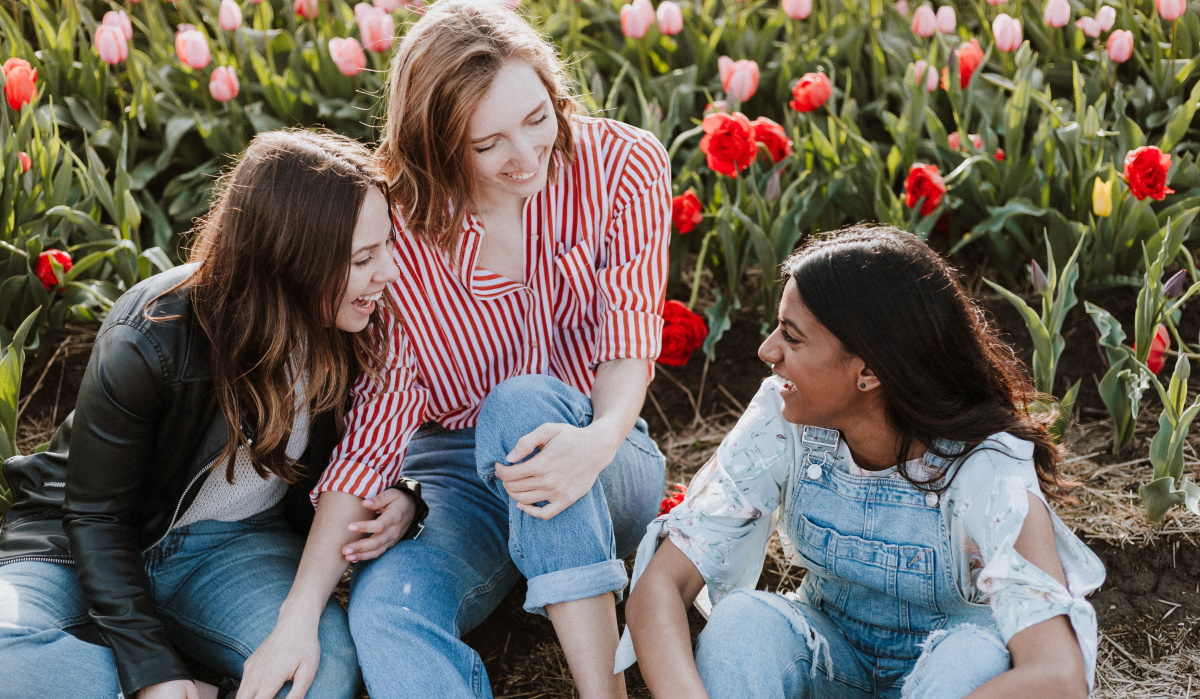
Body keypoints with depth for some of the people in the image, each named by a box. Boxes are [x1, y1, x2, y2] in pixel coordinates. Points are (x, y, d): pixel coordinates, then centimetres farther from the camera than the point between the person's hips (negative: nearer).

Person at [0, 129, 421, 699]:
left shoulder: (351, 329, -11)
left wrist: (395, 501, -18)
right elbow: (96, 515, -16)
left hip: (231, 544, 3)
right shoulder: (146, 344, -25)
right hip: (82, 544, -2)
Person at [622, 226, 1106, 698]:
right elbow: (660, 583, -25)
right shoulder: (781, 422, -20)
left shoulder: (986, 472, -29)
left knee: (976, 654, -35)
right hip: (828, 658, 2)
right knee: (741, 619, -29)